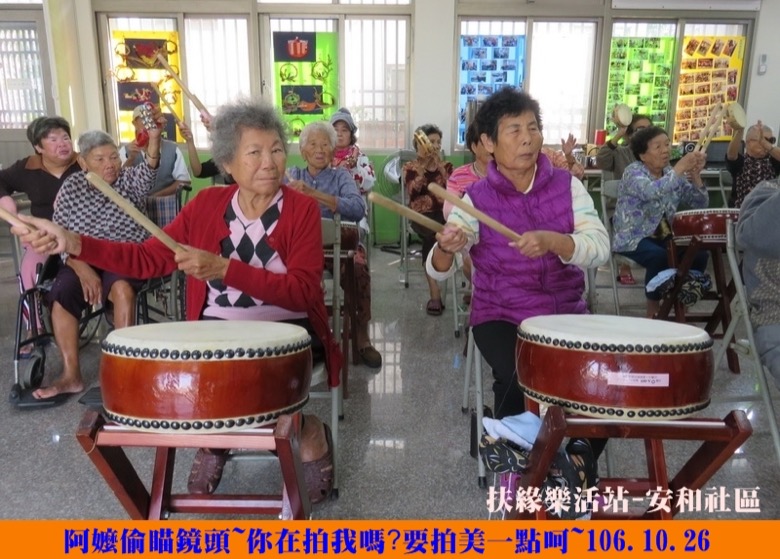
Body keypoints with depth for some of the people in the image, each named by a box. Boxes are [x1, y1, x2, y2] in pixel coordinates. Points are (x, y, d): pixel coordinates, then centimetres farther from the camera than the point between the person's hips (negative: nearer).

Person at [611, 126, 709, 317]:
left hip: (664, 236, 6)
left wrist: (695, 176, -12)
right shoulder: (633, 172, -12)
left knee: (698, 255, -17)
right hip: (633, 237, -6)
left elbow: (700, 204, 3)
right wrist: (680, 168, -33)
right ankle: (653, 309, -14)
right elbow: (652, 192, -34)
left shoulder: (672, 173, 7)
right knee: (659, 257, -33)